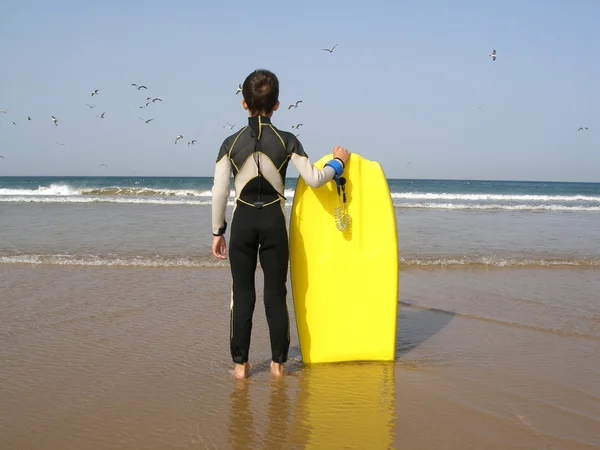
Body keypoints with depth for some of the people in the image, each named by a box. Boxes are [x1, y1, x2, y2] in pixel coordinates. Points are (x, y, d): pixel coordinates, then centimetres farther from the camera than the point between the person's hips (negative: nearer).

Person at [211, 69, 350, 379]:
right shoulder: (287, 141, -4)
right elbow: (314, 179, -6)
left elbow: (219, 191, -3)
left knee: (242, 293, 8)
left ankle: (240, 363, 11)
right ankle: (278, 362, 14)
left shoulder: (231, 143, -2)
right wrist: (338, 162, 12)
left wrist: (218, 231, 6)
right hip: (273, 220, 0)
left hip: (243, 221, 0)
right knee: (276, 293, 9)